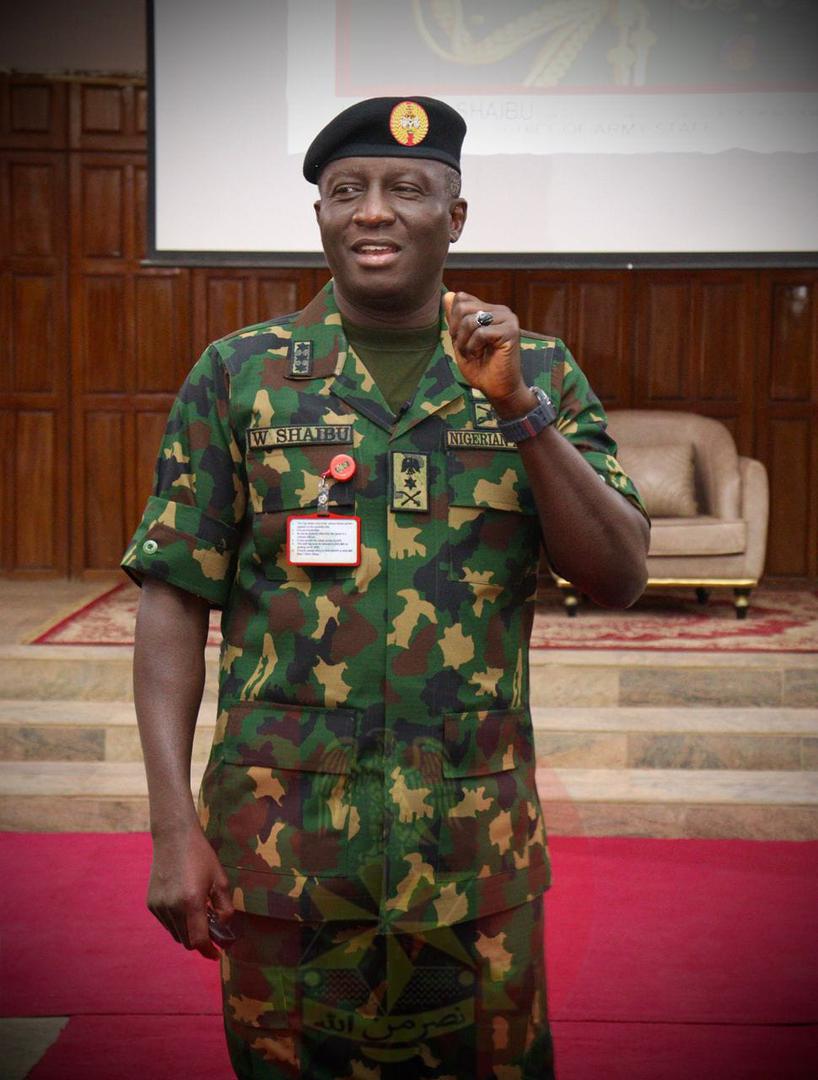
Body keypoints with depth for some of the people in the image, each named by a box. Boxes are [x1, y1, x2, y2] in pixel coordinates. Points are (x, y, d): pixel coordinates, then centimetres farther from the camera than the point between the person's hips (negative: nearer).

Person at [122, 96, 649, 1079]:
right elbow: (174, 600, -1)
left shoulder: (538, 375, 4)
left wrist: (516, 407, -14)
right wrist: (173, 825, -8)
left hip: (478, 847, 1)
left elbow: (618, 582, -3)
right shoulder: (239, 376, 1)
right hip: (281, 839, -1)